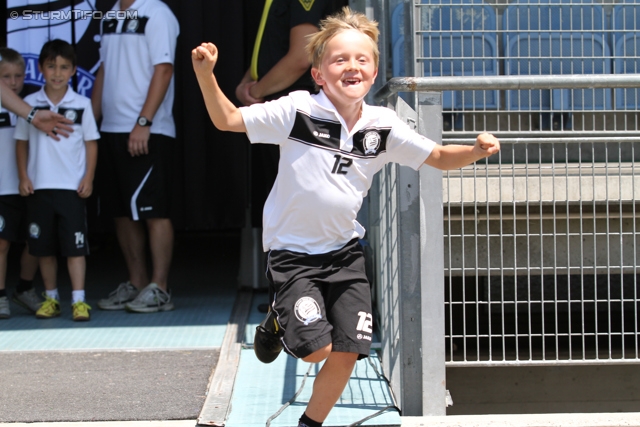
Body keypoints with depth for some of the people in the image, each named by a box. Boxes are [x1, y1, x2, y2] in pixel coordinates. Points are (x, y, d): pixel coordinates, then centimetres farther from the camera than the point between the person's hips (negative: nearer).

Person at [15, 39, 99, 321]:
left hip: (72, 187, -2)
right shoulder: (30, 104, 4)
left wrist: (88, 178, -3)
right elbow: (21, 142, 10)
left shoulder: (81, 104, 1)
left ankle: (78, 300, -3)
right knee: (44, 246, 8)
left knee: (74, 245, -4)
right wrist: (23, 177, 2)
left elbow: (91, 143, 4)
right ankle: (51, 298, 19)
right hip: (39, 186, 2)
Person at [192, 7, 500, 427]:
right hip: (293, 251, -4)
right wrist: (206, 75, -27)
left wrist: (476, 151, -14)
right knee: (316, 349, -15)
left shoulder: (383, 126, -4)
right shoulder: (297, 111, -15)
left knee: (347, 354, 2)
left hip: (344, 251, 4)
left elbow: (438, 157, 6)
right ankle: (279, 320, 21)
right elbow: (227, 119, -12)